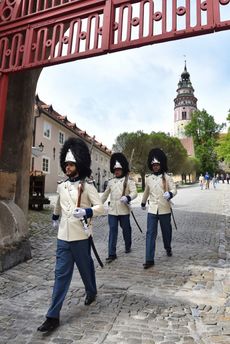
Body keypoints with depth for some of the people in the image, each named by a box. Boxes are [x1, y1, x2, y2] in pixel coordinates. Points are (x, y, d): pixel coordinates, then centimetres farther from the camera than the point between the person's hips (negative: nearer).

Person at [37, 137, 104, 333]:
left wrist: (85, 212, -32)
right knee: (61, 274, 5)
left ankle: (91, 292, 46)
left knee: (86, 268, 17)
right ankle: (53, 316, 11)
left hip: (81, 237, -4)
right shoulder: (61, 186, 6)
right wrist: (55, 219, 40)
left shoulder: (87, 186, -10)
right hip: (63, 238, 4)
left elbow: (101, 208, -15)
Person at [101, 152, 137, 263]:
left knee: (126, 229, 12)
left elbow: (134, 192, -12)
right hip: (112, 210, 3)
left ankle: (128, 247, 36)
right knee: (112, 230, -1)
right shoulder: (111, 181, 10)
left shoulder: (129, 180, -3)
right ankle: (112, 254, 2)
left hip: (124, 210, -3)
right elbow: (105, 194, 19)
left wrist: (127, 198, -32)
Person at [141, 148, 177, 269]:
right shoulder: (148, 179, 6)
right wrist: (143, 203, 33)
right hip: (152, 210, 2)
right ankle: (149, 259, -3)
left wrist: (169, 194, -35)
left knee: (166, 231, 15)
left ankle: (168, 248, 44)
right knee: (150, 234, -5)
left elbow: (174, 189, -12)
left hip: (165, 210, -1)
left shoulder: (167, 177, -3)